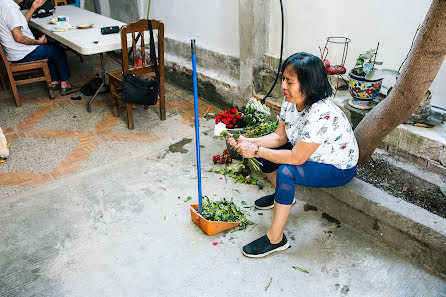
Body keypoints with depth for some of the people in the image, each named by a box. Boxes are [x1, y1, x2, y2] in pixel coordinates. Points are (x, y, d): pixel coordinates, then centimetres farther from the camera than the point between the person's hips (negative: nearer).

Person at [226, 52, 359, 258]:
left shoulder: (321, 115, -36)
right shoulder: (291, 101, -11)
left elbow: (296, 158, -33)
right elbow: (280, 136, -2)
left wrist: (256, 151, -28)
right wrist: (249, 143, -17)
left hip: (339, 168, -8)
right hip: (308, 153, 9)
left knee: (286, 172, -31)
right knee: (263, 151, 1)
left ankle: (276, 239, -16)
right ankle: (281, 195, 27)